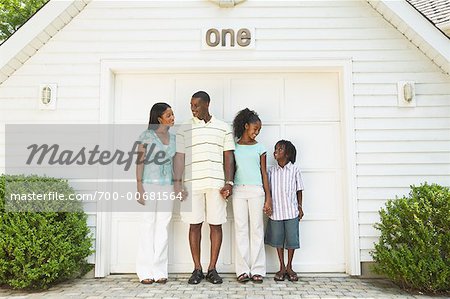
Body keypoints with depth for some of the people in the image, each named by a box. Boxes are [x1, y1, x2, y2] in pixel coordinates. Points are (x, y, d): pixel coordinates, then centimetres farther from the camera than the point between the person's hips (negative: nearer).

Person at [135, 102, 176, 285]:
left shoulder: (173, 138, 12)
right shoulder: (147, 136, -2)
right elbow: (140, 162, -4)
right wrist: (139, 189, -10)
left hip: (167, 187, 4)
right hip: (150, 185, -4)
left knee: (163, 228, 6)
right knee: (148, 227, 1)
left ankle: (160, 271, 14)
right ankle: (145, 272, 11)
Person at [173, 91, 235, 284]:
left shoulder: (223, 128, 10)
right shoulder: (184, 129, 10)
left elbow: (228, 157, 7)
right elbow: (179, 157, 5)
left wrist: (229, 183, -2)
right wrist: (177, 183, -5)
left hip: (216, 184, 0)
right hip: (192, 184, 0)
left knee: (216, 224, 3)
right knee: (194, 225, 4)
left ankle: (212, 268, 16)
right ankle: (197, 269, 16)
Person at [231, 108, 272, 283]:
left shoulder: (259, 148, 9)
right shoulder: (234, 147, 8)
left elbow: (264, 173, 8)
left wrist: (268, 197, 3)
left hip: (256, 190, 0)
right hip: (238, 190, 0)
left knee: (257, 229, 1)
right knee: (240, 229, 2)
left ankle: (257, 270, 8)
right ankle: (243, 270, 8)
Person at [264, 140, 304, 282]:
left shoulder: (295, 169, -1)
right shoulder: (272, 170, 4)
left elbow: (299, 190, 4)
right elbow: (268, 189, 7)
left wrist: (300, 207, 3)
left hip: (291, 211, -1)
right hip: (276, 211, 2)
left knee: (291, 239, 5)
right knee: (278, 239, 8)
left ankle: (289, 267, 22)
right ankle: (282, 267, 22)